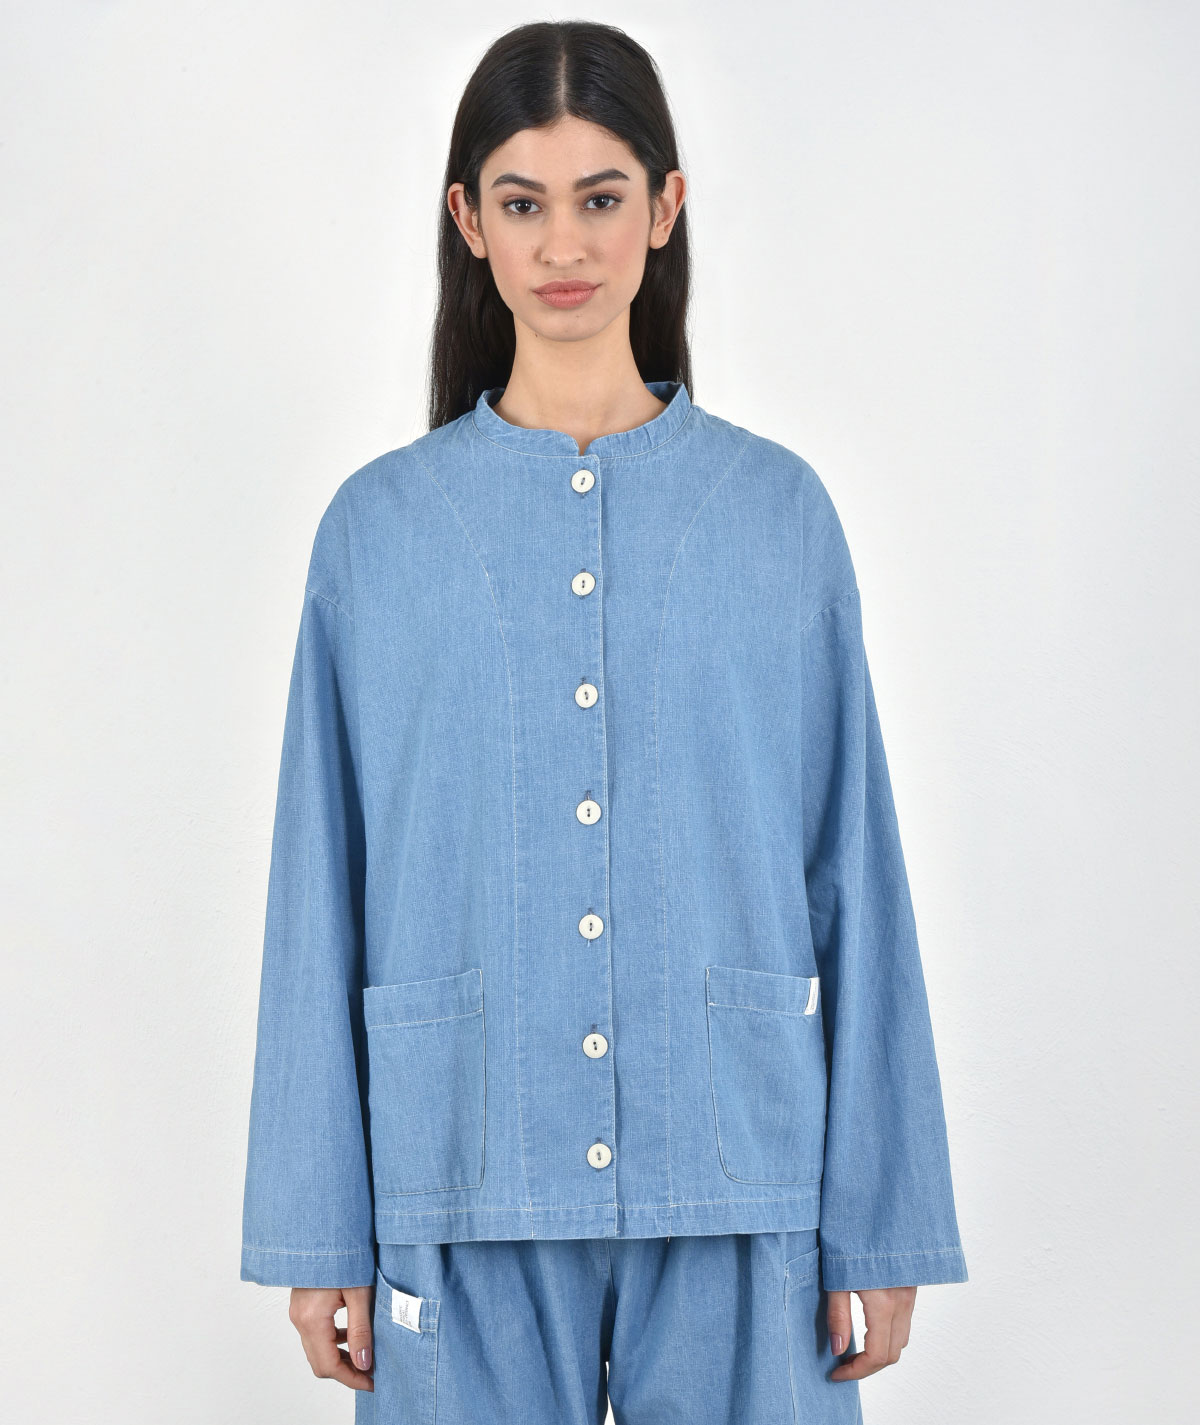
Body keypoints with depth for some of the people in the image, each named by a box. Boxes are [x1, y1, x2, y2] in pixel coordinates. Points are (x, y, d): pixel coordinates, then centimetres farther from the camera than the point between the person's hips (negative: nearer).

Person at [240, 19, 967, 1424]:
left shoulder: (779, 511, 3)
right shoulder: (378, 525, 3)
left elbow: (852, 878, 3)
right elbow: (324, 900, 3)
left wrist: (882, 1226, 1)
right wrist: (318, 1235, 1)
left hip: (734, 1185, 0)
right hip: (467, 1192, 0)